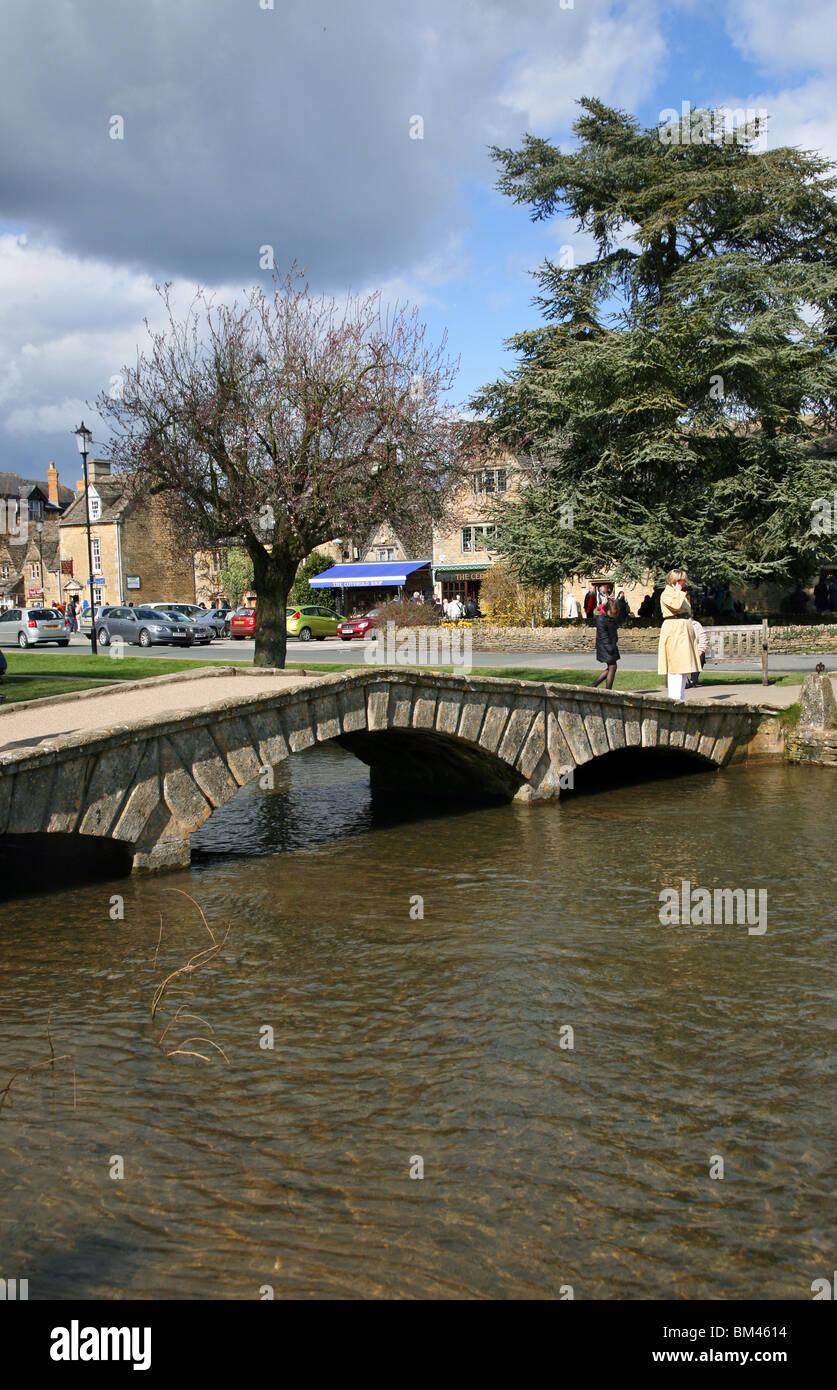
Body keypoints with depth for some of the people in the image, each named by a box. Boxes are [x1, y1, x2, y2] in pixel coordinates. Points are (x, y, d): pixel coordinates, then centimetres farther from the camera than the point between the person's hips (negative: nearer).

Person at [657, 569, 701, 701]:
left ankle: (681, 697, 15)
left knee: (684, 664, 10)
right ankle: (674, 698, -13)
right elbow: (676, 605, -25)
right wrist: (678, 591, -12)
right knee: (676, 665, -13)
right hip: (673, 631, -9)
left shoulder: (681, 594, 21)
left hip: (684, 631, 9)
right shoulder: (666, 594, -7)